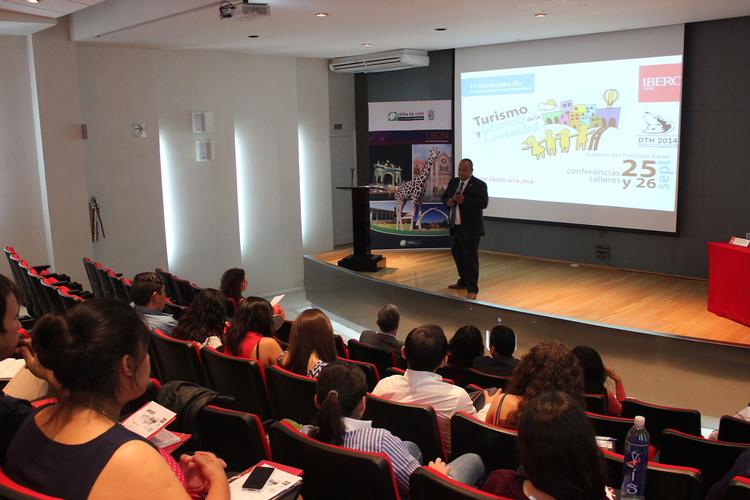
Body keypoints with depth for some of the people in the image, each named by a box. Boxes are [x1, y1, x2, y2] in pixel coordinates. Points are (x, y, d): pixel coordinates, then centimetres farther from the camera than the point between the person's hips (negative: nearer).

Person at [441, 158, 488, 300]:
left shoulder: (479, 185, -11)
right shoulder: (453, 182, 10)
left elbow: (483, 203, -20)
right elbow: (444, 195, 16)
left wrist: (464, 200, -29)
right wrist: (448, 201, -8)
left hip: (470, 228, -7)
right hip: (455, 226, 7)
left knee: (470, 258, -4)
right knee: (457, 254, 18)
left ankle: (472, 289, 2)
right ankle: (463, 281, 36)